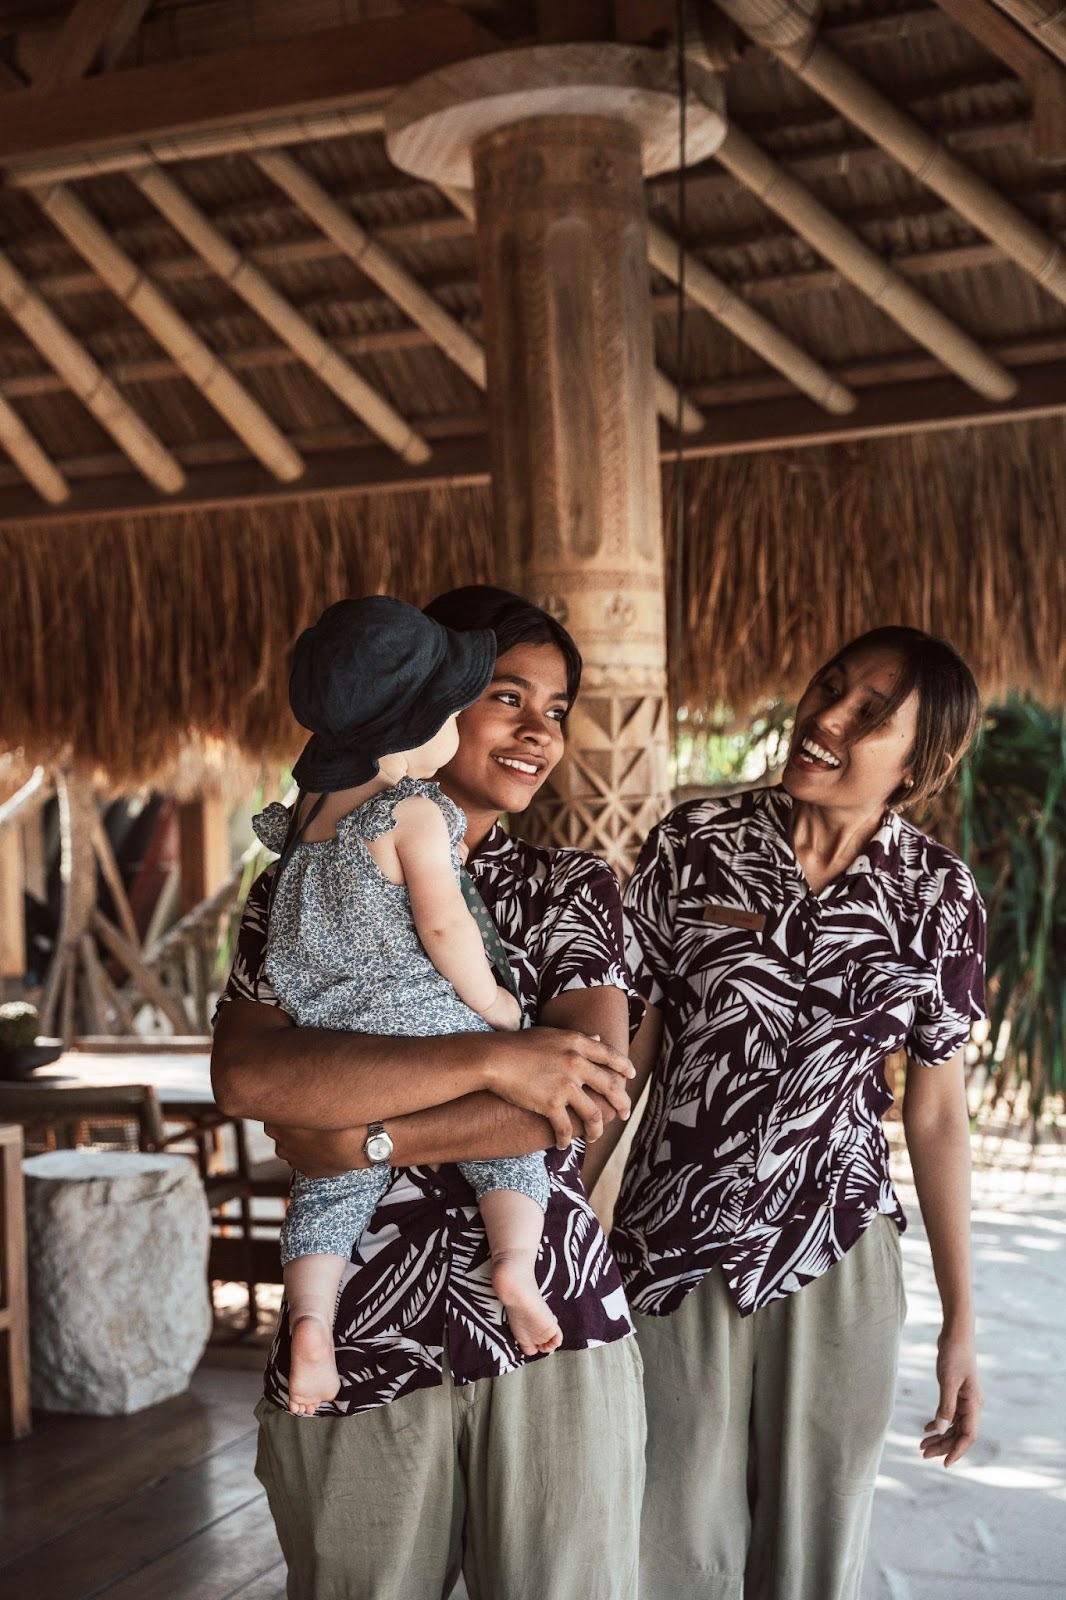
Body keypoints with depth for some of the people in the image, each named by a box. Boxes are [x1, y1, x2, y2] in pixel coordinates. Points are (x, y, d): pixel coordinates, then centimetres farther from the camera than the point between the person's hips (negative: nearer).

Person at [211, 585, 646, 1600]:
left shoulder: (574, 891, 5)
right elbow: (245, 1074, -15)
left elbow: (590, 1093, -10)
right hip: (357, 1346, 0)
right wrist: (491, 1059, -21)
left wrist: (358, 1139, -14)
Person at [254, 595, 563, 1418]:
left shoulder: (306, 808, 11)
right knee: (509, 1144, 9)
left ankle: (312, 1318, -7)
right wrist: (489, 1000, -3)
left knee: (331, 1191, 11)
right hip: (426, 1032, -5)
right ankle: (516, 1262, -13)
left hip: (330, 1049, 5)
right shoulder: (413, 814, -10)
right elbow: (443, 924, -14)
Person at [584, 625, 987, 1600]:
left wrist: (961, 1321, 5)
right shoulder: (694, 845, -6)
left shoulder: (939, 898, -3)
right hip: (675, 1254, -1)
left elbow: (937, 1112, 3)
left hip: (840, 1260, 1)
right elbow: (626, 1050, 0)